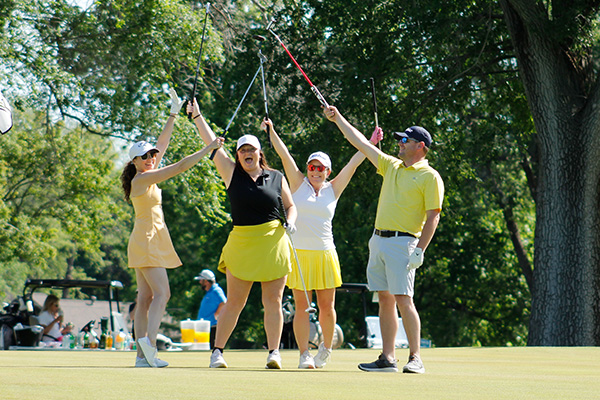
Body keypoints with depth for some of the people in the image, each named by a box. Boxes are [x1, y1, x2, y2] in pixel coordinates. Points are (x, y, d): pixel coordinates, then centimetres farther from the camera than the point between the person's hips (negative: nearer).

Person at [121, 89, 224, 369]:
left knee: (145, 297, 4)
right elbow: (180, 167, -16)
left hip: (149, 242, 10)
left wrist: (174, 115, 22)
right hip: (147, 241, -10)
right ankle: (149, 340, -29)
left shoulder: (146, 177, 13)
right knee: (162, 293, -17)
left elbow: (162, 145, 19)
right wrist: (210, 148, -14)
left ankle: (143, 355, 0)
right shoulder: (141, 179, -12)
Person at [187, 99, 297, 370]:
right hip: (242, 243, 0)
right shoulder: (231, 173, 6)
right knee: (234, 302, 0)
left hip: (273, 243, 1)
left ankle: (273, 352, 3)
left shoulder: (277, 178, 9)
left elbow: (290, 206, 16)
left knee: (273, 302, -1)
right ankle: (217, 351, 8)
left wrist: (290, 222, -4)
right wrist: (196, 115, 3)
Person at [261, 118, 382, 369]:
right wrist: (271, 131, -6)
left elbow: (353, 163, 11)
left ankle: (326, 347, 26)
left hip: (325, 254, 1)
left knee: (327, 307, 4)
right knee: (302, 307, -3)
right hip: (299, 253, -1)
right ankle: (304, 355, 2)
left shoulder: (333, 189, 10)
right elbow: (284, 155, 1)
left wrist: (370, 144, 9)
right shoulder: (298, 184, 7)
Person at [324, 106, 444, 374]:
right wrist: (338, 119, 22)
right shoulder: (391, 166, 17)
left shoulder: (429, 177, -4)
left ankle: (415, 358, -10)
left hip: (402, 243, -7)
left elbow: (433, 217, -9)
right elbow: (361, 143, 22)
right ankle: (388, 358, 7)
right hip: (378, 240, 7)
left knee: (403, 299, -13)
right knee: (385, 299, 5)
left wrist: (420, 250, -17)